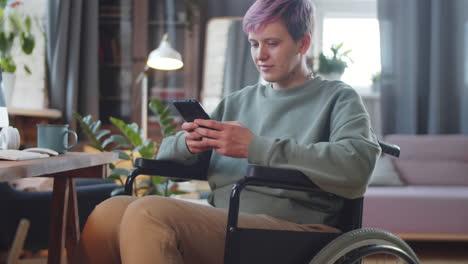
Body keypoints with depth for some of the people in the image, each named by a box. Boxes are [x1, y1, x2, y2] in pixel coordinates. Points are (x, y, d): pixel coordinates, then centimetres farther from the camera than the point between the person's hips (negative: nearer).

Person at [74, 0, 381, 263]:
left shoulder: (338, 98, 9)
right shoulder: (238, 102, 24)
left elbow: (358, 167, -13)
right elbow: (165, 155, 22)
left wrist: (256, 147, -15)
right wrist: (187, 143, -4)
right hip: (222, 226, 6)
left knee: (147, 214, -28)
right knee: (111, 212, -21)